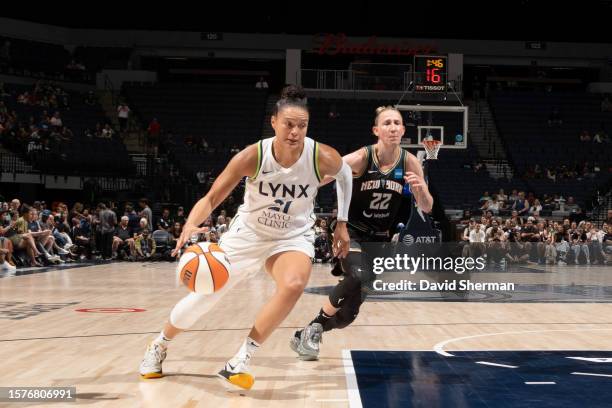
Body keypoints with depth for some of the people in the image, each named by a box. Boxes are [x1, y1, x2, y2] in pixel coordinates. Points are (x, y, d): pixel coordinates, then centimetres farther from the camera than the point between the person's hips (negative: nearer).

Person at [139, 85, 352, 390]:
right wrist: (190, 225, -43)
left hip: (293, 237, 0)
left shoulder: (322, 157, -22)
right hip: (248, 233, 0)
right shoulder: (252, 157, -26)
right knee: (202, 295, 8)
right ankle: (159, 345, 38)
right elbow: (211, 199, -23)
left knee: (293, 285, -33)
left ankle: (240, 361, -20)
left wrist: (342, 223, 3)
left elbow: (345, 174, 3)